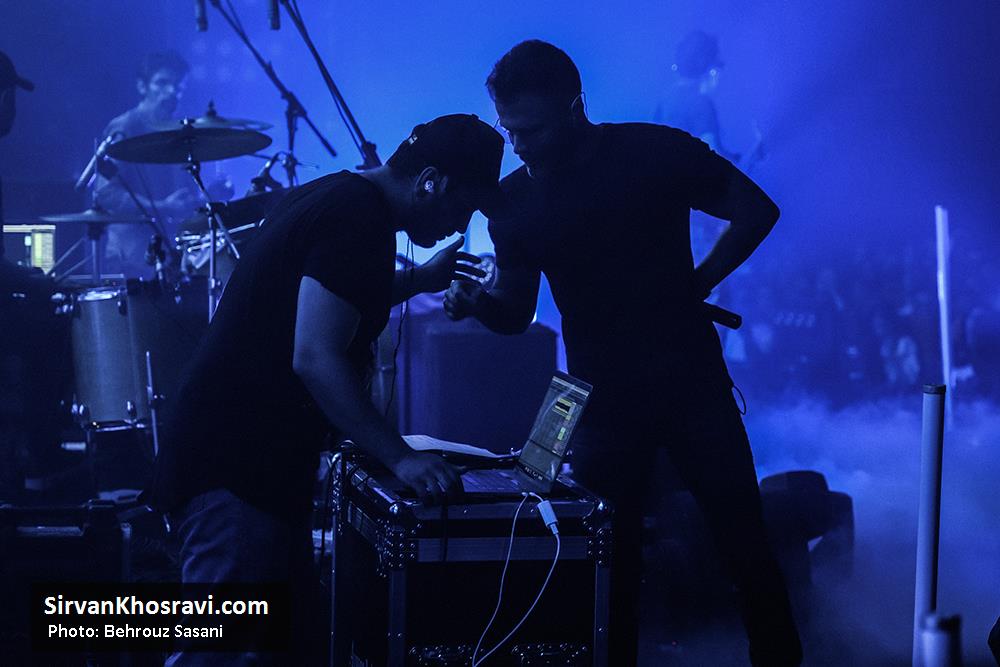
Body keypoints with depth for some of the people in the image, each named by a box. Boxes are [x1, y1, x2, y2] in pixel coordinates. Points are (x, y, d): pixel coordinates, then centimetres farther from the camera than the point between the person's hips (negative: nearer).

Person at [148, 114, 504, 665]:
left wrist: (418, 279, 29)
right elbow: (315, 356, -24)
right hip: (234, 471, -11)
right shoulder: (361, 219, -16)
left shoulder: (333, 195, 16)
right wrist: (401, 457, -24)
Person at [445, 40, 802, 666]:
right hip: (603, 398, 2)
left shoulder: (656, 151, -9)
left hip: (691, 380, -2)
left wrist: (697, 284, -6)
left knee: (744, 539, 2)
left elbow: (757, 210, 1)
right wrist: (476, 302, -14)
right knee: (611, 559, 4)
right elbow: (517, 313, 7)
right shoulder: (515, 200, 0)